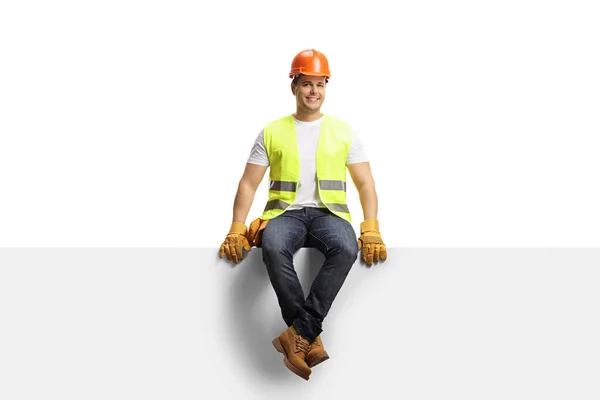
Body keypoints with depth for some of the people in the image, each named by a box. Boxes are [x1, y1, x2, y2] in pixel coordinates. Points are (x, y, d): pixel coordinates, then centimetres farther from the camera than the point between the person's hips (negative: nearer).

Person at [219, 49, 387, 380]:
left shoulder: (343, 131, 11)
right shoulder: (272, 132, 11)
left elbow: (365, 183, 7)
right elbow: (248, 183, 8)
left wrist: (371, 229, -10)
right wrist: (236, 229, -6)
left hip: (328, 212, 0)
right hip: (285, 211, 0)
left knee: (345, 249, -36)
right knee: (273, 248, -36)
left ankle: (299, 334, -32)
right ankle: (312, 339, -30)